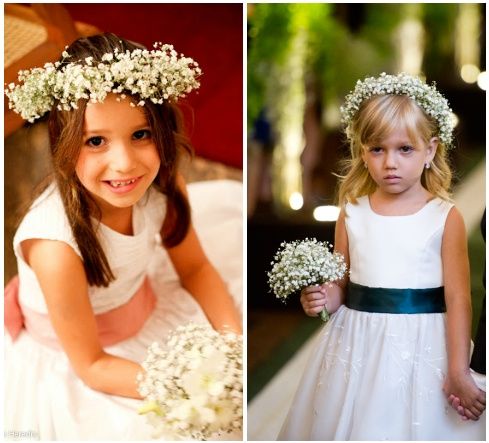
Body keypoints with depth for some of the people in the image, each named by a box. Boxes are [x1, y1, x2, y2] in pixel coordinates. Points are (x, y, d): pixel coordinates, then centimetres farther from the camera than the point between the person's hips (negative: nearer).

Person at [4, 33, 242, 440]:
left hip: (143, 301, 6)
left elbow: (195, 269, -4)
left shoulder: (164, 186, -23)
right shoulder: (56, 246, -39)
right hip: (68, 352, -5)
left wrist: (233, 337, -18)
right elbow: (91, 366, -25)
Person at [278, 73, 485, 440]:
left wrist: (459, 372, -8)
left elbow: (458, 298, -7)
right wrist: (323, 299, -13)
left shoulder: (445, 217, -6)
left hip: (421, 349, -2)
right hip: (357, 346, 3)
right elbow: (340, 284, 10)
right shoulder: (352, 213, 2)